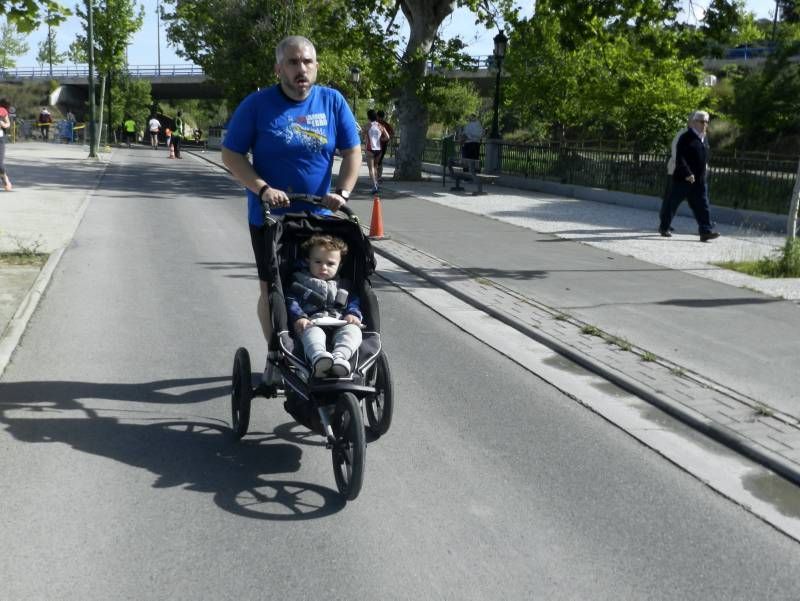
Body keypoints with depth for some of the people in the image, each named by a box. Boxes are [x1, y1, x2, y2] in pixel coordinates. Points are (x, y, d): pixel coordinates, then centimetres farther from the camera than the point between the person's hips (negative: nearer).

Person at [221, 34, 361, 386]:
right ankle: (275, 357, 23)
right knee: (272, 290, 6)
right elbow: (231, 154, -7)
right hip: (270, 217, -2)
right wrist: (263, 189, -21)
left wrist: (342, 192, -14)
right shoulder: (257, 105, -7)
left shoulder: (332, 102, -1)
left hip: (318, 217, 2)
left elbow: (352, 151, 2)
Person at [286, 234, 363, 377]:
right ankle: (318, 357, -69)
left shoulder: (342, 286, 30)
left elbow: (353, 301, 21)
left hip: (339, 326, 3)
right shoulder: (300, 281, 20)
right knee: (312, 332, -39)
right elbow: (291, 301, 6)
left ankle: (340, 357, -58)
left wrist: (353, 314, -4)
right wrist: (298, 317, -15)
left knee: (353, 330, -31)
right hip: (312, 323, -2)